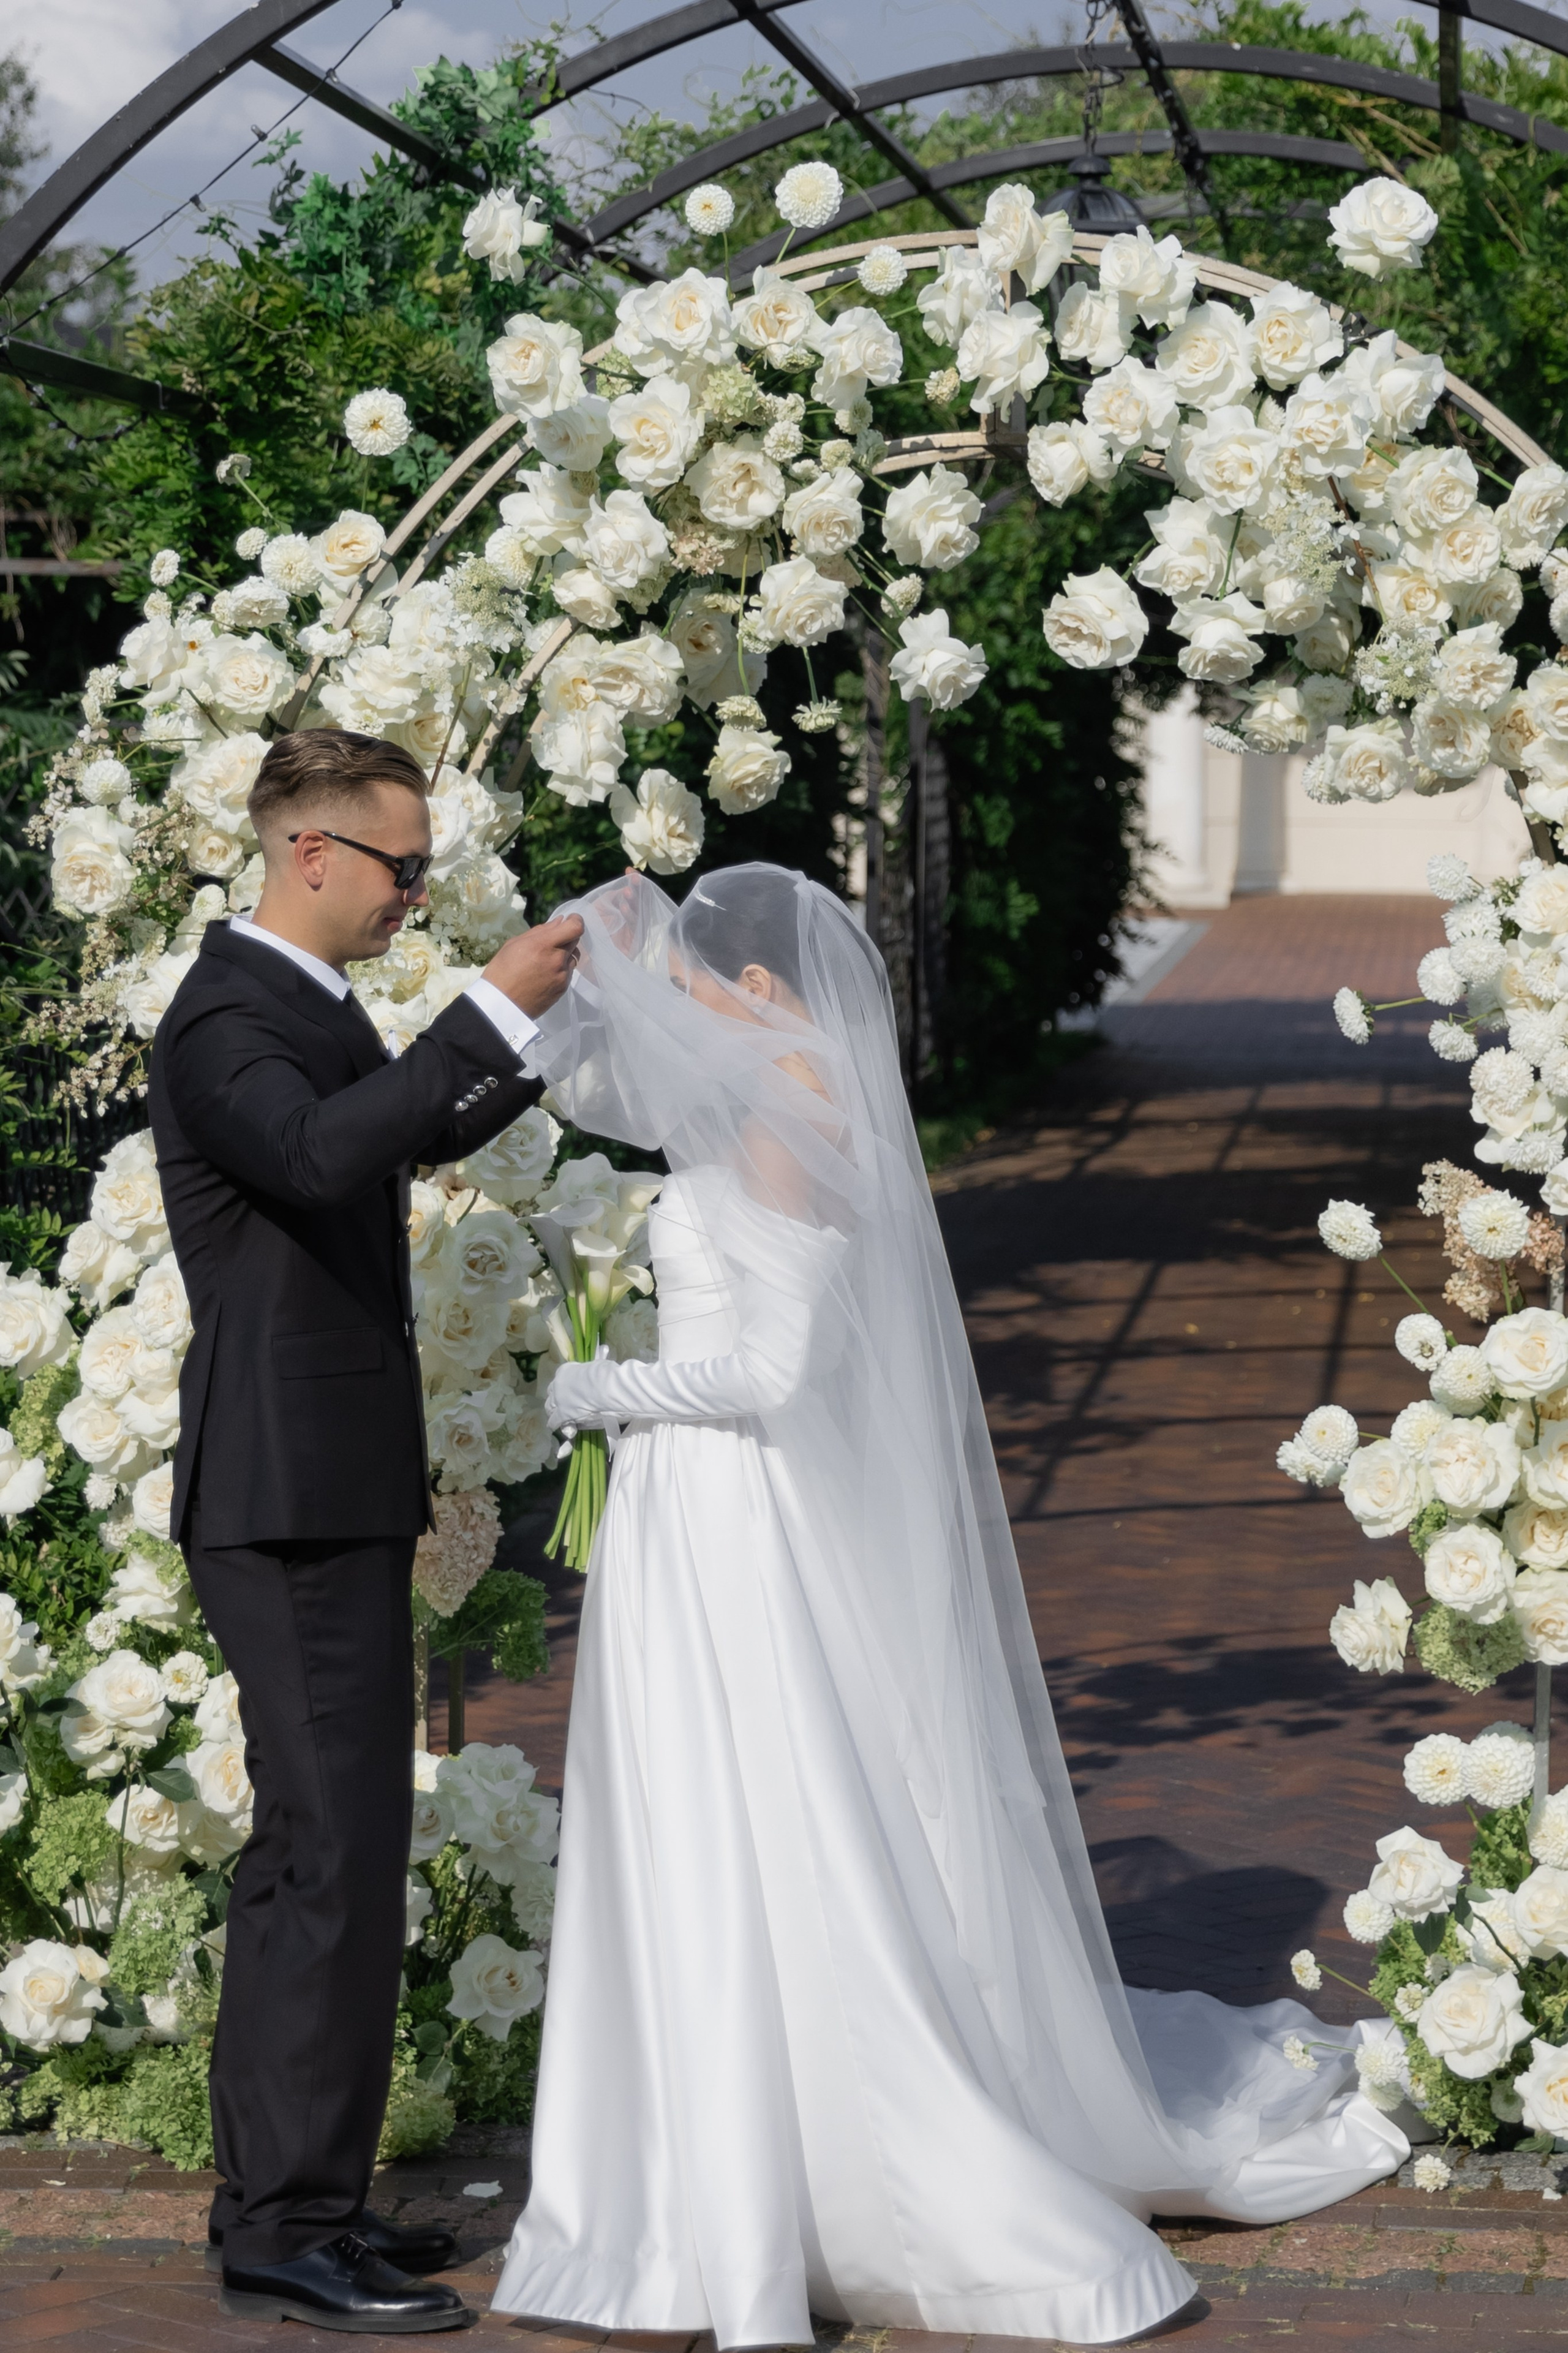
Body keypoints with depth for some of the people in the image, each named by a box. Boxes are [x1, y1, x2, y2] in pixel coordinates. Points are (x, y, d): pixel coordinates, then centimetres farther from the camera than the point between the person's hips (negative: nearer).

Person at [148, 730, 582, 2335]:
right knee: (337, 1849, -11)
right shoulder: (224, 1020, -15)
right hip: (292, 1500, -10)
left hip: (337, 1494, 10)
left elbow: (426, 1133, 33)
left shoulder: (312, 1007, 16)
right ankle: (290, 2228, -6)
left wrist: (558, 1028, 20)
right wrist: (489, 1007, -32)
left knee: (313, 1846, 13)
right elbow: (319, 1153, -35)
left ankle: (280, 2195, 21)